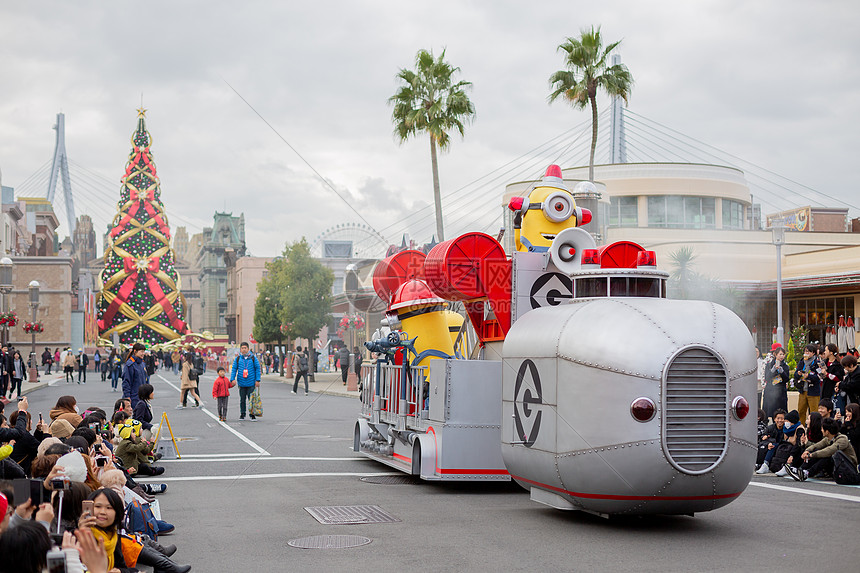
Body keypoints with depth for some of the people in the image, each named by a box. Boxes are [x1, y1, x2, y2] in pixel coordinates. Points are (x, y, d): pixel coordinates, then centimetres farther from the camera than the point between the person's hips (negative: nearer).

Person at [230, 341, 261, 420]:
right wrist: (233, 379, -6)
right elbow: (234, 369, 6)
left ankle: (252, 415, 8)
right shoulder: (238, 358, 4)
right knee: (242, 400, 8)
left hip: (251, 383, -2)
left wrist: (257, 380, -3)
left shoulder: (253, 358, 1)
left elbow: (257, 368, 2)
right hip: (241, 383, 2)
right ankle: (242, 414, 19)